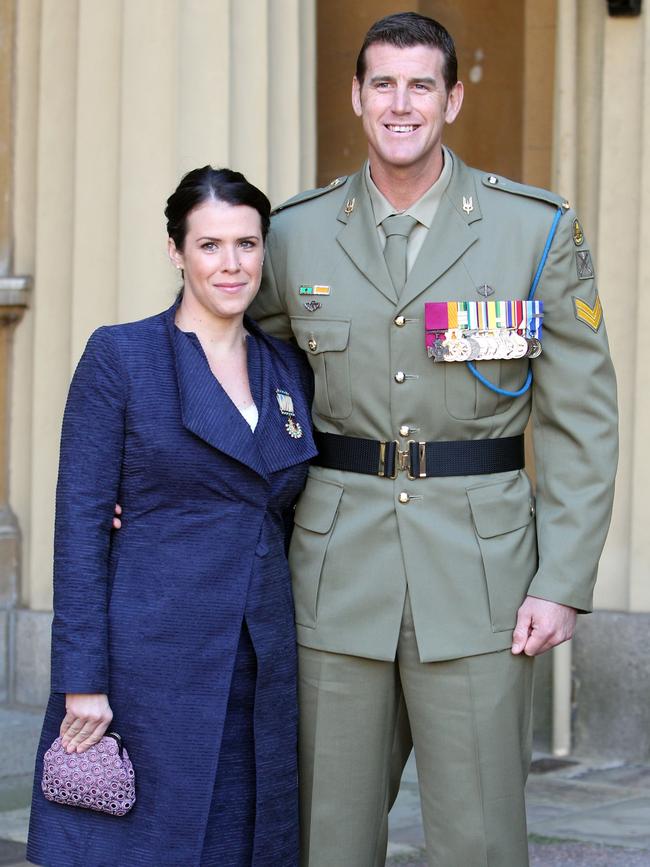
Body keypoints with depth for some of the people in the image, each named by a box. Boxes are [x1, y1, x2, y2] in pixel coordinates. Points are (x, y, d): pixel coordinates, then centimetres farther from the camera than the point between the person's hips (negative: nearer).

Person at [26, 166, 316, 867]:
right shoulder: (120, 356, -2)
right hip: (152, 659, -4)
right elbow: (81, 521, -6)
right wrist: (82, 678, -12)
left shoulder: (291, 370, 12)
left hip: (262, 672, 5)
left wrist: (303, 668, 8)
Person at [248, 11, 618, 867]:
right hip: (338, 568, 2)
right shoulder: (297, 233, 5)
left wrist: (563, 583, -7)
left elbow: (581, 419, -1)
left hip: (478, 571, -2)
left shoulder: (538, 228, -2)